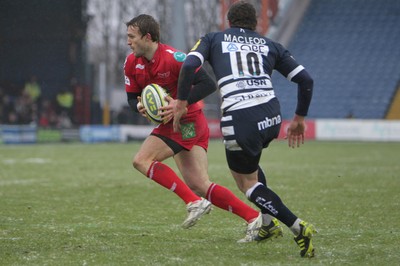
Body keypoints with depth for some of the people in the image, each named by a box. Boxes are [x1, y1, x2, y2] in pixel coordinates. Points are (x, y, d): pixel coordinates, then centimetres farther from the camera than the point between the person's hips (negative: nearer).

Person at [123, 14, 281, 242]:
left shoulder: (173, 58, -19)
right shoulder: (132, 63, 4)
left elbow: (208, 84, -22)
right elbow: (132, 97, 11)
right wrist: (140, 106, -12)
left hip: (187, 122, -8)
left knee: (142, 160, -17)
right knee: (201, 186, 2)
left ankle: (195, 202, -19)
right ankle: (254, 218, 2)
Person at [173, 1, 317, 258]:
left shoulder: (213, 39, 15)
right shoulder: (269, 45, 20)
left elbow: (189, 65, -5)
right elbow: (305, 79, 14)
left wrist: (181, 104, 3)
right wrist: (299, 118, 25)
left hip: (239, 121, -4)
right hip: (271, 117, 4)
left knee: (247, 182, 14)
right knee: (249, 163, 35)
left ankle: (297, 226, -3)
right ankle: (268, 224, 32)